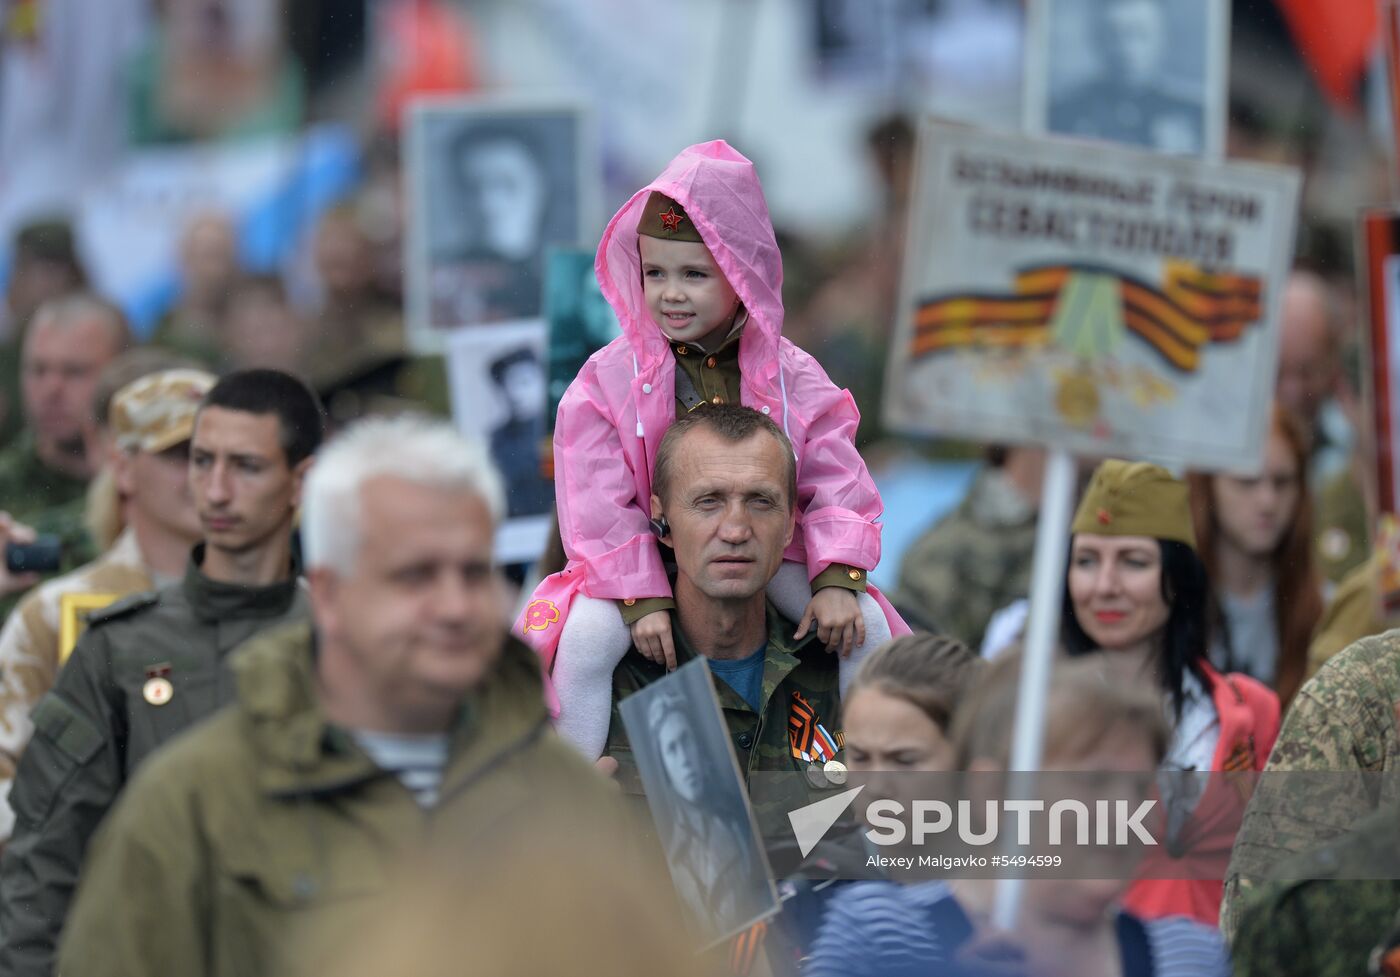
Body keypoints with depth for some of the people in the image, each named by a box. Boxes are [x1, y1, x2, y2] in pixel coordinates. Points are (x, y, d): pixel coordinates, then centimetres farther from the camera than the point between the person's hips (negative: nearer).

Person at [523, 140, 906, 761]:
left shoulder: (790, 377, -4)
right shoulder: (609, 379, -10)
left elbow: (835, 483, -3)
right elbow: (600, 505, -13)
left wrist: (837, 579, -18)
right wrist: (642, 599, -22)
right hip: (649, 559, -2)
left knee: (864, 625, -16)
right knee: (587, 634, -30)